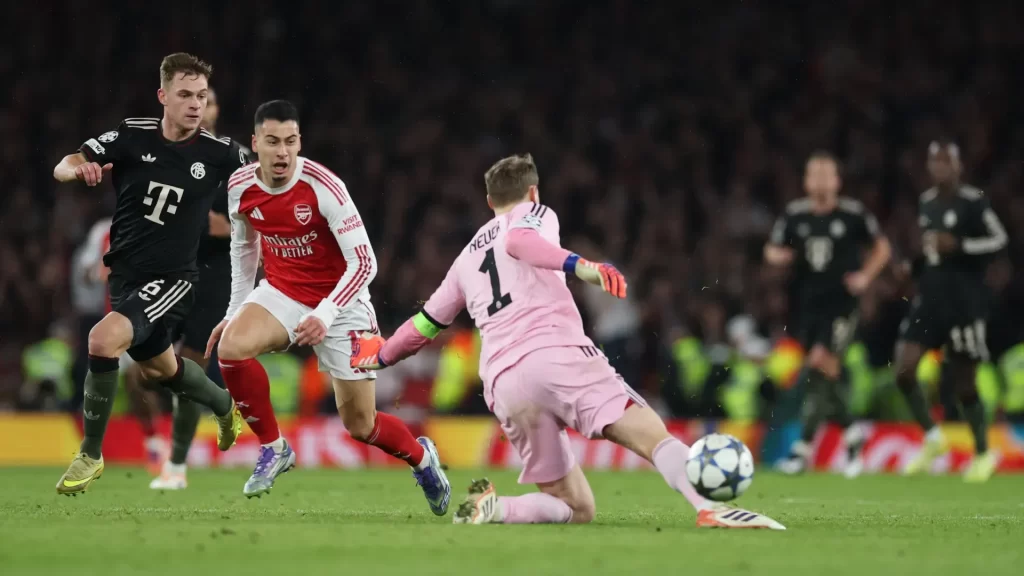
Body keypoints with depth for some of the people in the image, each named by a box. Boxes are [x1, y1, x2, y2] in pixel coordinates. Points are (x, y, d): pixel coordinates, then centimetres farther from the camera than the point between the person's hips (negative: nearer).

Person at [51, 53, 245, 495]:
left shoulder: (217, 153, -10)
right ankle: (227, 407, 58)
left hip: (171, 279, -5)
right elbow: (62, 168, -16)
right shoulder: (133, 136, -8)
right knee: (158, 368, 26)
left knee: (103, 340, -29)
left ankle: (91, 455, -14)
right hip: (125, 274, 5)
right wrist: (78, 168, -36)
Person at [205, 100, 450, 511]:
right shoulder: (241, 187, -9)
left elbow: (364, 263, -23)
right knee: (231, 348, -27)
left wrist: (326, 314, -34)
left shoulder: (323, 187, -24)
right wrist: (235, 311, 13)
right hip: (282, 293, 4)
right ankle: (273, 448, -8)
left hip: (340, 303, -4)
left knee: (359, 424, -1)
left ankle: (422, 458, 33)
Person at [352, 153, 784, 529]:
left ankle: (491, 509, -14)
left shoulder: (467, 257, 32)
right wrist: (579, 265, -24)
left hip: (503, 384, 5)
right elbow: (519, 240, -8)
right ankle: (709, 507, -44)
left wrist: (383, 354, 61)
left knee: (577, 509, 9)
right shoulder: (535, 214, 17)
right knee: (655, 439, -17)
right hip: (558, 355, -5)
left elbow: (426, 323, 42)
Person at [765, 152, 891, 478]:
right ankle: (851, 433, 31)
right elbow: (773, 250, 14)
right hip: (809, 304, 4)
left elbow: (882, 247, 9)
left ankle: (804, 446, -16)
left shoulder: (853, 214, -3)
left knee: (821, 367, -17)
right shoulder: (794, 215, 4)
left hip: (842, 303, -4)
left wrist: (866, 276, -5)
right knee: (824, 378, 7)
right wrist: (778, 256, -9)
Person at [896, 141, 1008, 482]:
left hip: (964, 301, -6)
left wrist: (959, 246, -20)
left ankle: (982, 454, 18)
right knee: (904, 369, -8)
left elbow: (999, 240, -12)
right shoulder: (926, 203, 11)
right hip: (929, 299, 6)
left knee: (964, 381, 1)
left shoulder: (973, 202, -10)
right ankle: (932, 438, 10)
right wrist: (915, 266, 9)